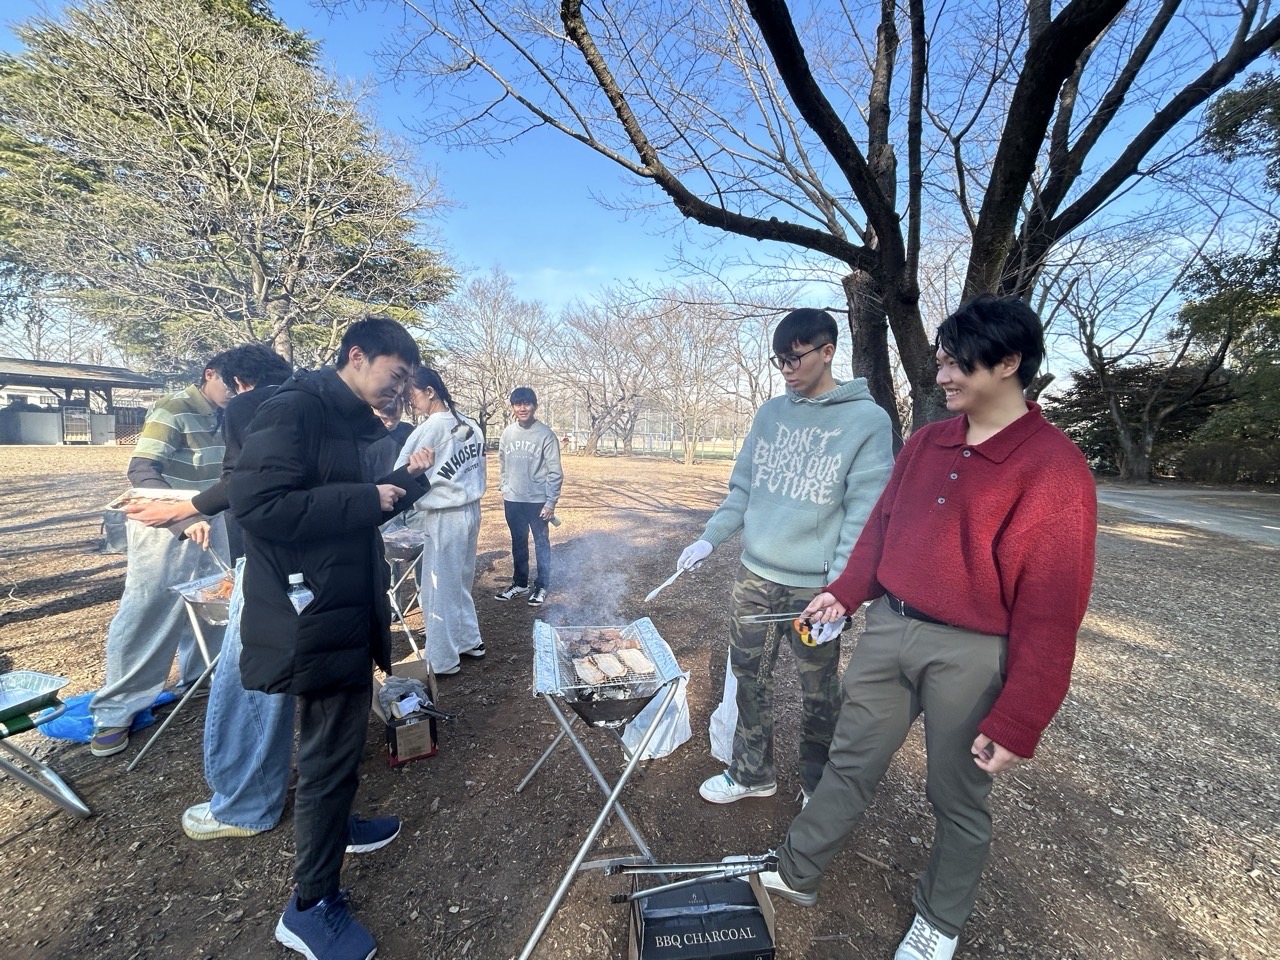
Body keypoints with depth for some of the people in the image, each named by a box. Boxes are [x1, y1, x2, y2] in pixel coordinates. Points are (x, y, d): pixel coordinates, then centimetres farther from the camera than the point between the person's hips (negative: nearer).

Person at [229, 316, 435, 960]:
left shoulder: (351, 423, 11)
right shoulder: (295, 408, -17)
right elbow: (256, 503, -26)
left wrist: (408, 480, 4)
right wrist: (366, 498, -23)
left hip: (348, 608, 10)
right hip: (316, 617, -9)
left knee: (340, 739, 25)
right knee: (330, 749, 2)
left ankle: (334, 825, 48)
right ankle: (310, 907, 21)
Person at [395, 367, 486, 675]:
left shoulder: (431, 428, -15)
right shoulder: (469, 425, 5)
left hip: (444, 516, -7)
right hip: (471, 510, 8)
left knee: (439, 589, 5)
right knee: (461, 583, 20)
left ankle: (442, 660, 17)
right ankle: (470, 641, 32)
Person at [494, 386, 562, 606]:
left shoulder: (545, 434, -12)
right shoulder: (508, 432, 4)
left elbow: (555, 472, -11)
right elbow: (502, 464, 14)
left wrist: (551, 502, -13)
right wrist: (504, 490, 12)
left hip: (538, 500, -5)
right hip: (513, 500, 5)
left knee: (541, 543, 7)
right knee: (518, 543, 16)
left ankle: (541, 586, 18)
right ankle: (519, 583, 29)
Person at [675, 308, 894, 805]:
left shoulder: (868, 420, -9)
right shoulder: (770, 413, 6)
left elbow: (863, 516, -12)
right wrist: (710, 539, 0)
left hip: (814, 588, -4)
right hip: (754, 577, 5)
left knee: (818, 693, 13)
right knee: (750, 678, 16)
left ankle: (819, 788, 37)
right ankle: (751, 773, 37)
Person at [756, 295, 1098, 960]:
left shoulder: (1054, 468, -14)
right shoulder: (925, 442, 4)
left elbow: (1050, 612, -14)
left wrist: (1017, 720, -13)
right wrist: (845, 594, 11)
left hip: (971, 653, -5)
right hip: (888, 627, 5)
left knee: (958, 797, 17)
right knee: (850, 765, 18)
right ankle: (795, 874, 37)